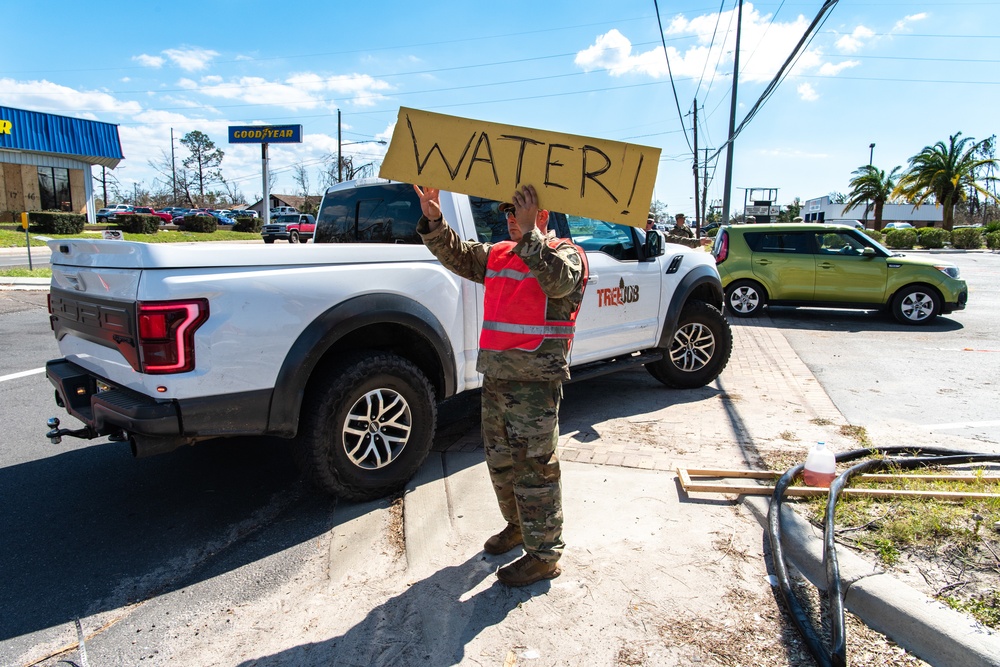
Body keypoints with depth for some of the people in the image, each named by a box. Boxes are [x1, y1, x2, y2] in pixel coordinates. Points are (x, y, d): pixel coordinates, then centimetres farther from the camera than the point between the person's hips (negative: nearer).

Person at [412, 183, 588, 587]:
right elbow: (456, 255, 9)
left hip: (536, 381, -8)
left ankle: (544, 555, 12)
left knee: (534, 467, -2)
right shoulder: (496, 255, 16)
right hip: (495, 375, 8)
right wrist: (433, 221, -6)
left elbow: (558, 280, -26)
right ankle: (517, 526, 40)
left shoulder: (566, 254, -5)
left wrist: (530, 233, -30)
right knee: (500, 460, 19)